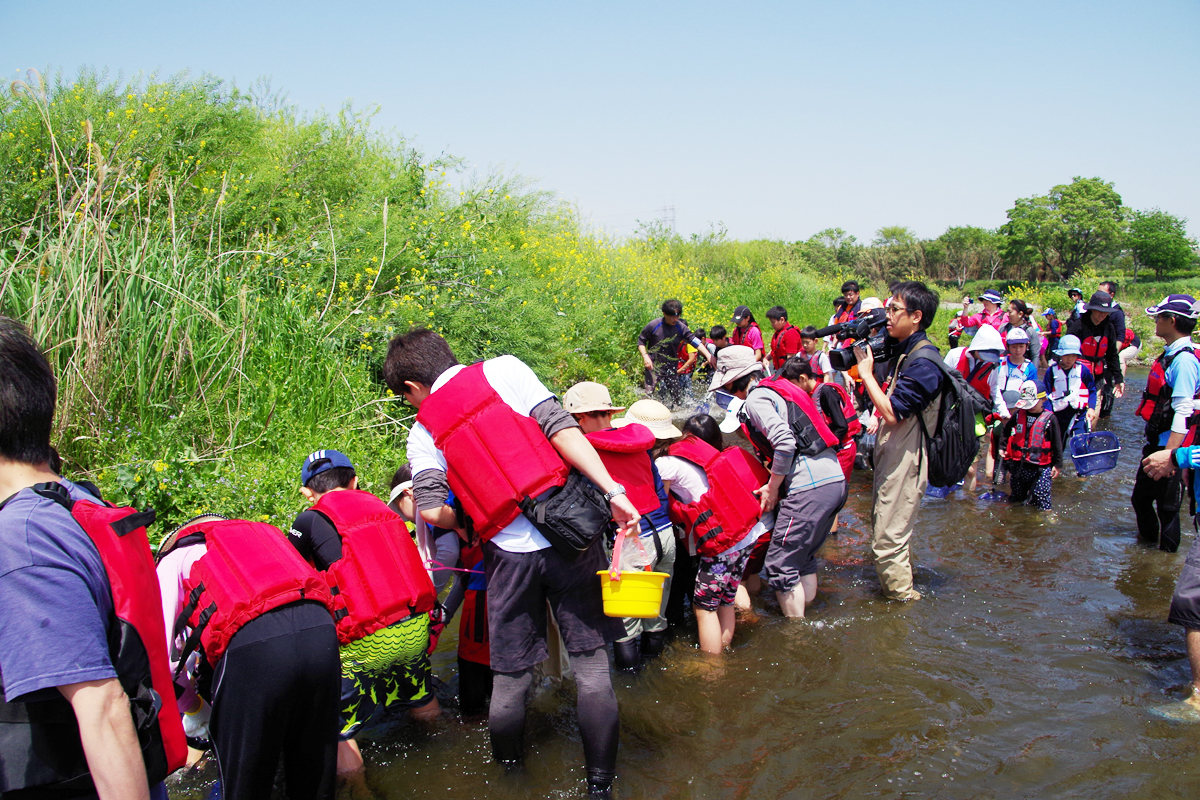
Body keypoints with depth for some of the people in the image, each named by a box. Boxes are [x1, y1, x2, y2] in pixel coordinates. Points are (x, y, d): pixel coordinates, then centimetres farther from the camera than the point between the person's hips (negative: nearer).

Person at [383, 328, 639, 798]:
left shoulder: (423, 432, 9)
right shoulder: (503, 370, 5)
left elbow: (432, 509, -4)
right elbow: (558, 427, -8)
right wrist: (613, 491, -11)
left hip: (509, 554, 1)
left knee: (510, 678, 15)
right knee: (591, 666, 9)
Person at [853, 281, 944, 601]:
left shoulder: (923, 363, -20)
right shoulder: (900, 350, 9)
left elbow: (893, 413, -24)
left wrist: (866, 373, -17)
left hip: (905, 460, -10)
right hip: (891, 454, 10)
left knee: (888, 538, -3)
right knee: (884, 528, 21)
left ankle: (901, 595, 10)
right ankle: (898, 588, 35)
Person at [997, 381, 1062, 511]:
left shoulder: (1050, 418, -9)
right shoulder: (1019, 414, 2)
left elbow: (1057, 443, -5)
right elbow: (1005, 429, 19)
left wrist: (1057, 464, -4)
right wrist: (1003, 447, 13)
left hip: (1041, 467, -4)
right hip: (1018, 465, 5)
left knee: (1041, 500, -6)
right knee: (1015, 499, 19)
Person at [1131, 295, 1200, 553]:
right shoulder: (1171, 354, 9)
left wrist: (1168, 456, -28)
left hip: (1172, 446, -10)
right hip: (1156, 442, 10)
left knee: (1167, 505, 5)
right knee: (1140, 497, 22)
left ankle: (1166, 552, 20)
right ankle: (1149, 537, 42)